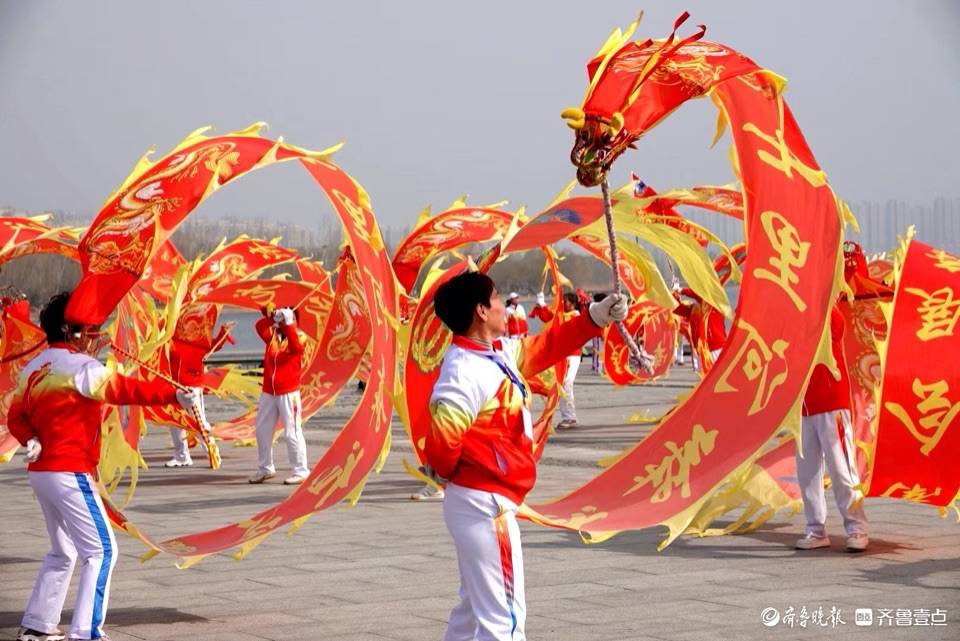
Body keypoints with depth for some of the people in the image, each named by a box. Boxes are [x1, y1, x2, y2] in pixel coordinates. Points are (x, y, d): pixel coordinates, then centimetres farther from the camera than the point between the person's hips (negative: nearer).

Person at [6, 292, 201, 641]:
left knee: (63, 552, 22)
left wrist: (31, 440, -5)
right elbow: (123, 388, -26)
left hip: (41, 471, 10)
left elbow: (16, 416, 12)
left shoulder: (34, 368, 13)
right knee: (101, 550, -7)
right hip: (70, 472, -10)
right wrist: (173, 394, -34)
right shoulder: (79, 366, -14)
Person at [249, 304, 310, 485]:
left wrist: (288, 324, -37)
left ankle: (300, 470, 2)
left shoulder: (299, 336, -6)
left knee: (292, 432, -6)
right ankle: (265, 468, 26)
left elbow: (296, 346, -29)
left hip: (288, 392, -6)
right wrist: (269, 318, -32)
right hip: (268, 392, 6)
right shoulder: (272, 334, 7)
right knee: (262, 430, 13)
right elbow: (260, 328, -14)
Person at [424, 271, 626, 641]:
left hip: (485, 502, 11)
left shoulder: (498, 353, 8)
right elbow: (443, 431, -31)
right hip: (484, 503, -11)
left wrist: (596, 317, 13)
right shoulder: (466, 371, -22)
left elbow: (544, 347, 22)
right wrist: (446, 470, -11)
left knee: (476, 607, 21)